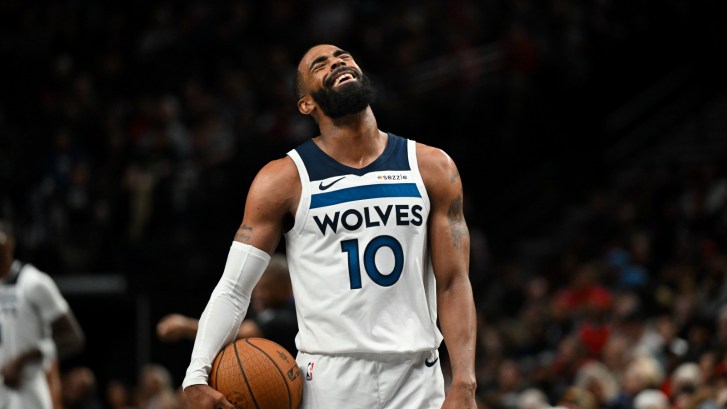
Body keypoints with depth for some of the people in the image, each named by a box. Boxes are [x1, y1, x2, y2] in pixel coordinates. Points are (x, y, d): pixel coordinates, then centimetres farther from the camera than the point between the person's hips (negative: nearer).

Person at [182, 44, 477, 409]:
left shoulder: (431, 168, 7)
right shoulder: (284, 180, 0)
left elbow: (453, 283, 5)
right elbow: (233, 288, -1)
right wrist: (196, 376, -15)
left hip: (417, 380, 2)